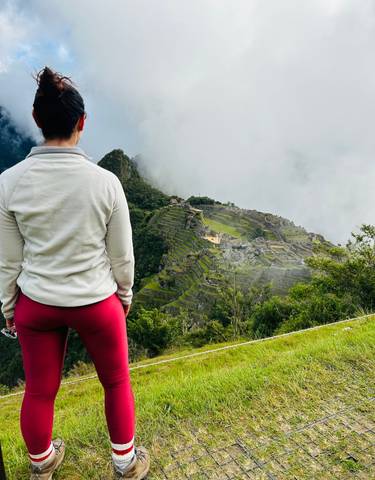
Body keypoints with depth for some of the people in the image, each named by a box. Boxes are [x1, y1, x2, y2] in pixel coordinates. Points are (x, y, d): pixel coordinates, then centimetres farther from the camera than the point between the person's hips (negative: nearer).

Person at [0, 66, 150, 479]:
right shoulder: (105, 182, -16)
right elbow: (122, 255, -8)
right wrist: (125, 295, 10)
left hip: (35, 305, 3)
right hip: (96, 303, -2)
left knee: (39, 391, 22)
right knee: (117, 383, 21)